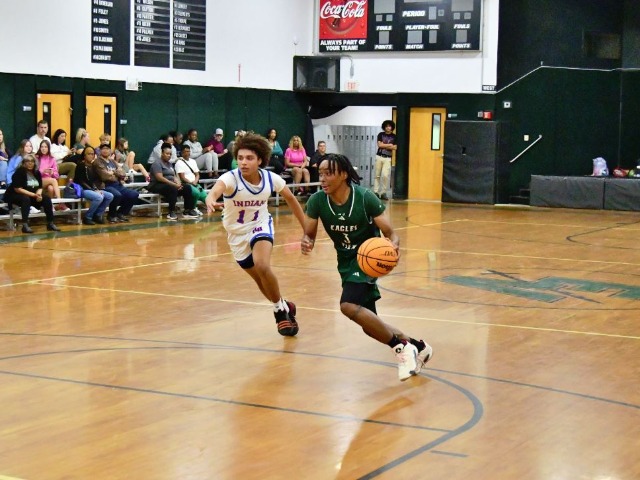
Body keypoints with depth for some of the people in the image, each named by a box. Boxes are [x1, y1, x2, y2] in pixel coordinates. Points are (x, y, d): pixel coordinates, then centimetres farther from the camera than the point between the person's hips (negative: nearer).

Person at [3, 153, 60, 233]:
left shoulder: (37, 173, 5)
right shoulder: (19, 172, -16)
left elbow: (40, 187, 8)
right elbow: (17, 189, -21)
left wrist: (39, 194, -17)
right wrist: (34, 195, -25)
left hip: (32, 195, 6)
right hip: (14, 195, -6)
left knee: (46, 198, -13)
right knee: (26, 199, -38)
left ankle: (50, 224, -10)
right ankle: (25, 225, -41)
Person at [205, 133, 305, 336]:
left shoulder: (271, 178, -18)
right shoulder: (231, 178, -27)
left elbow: (290, 198, 0)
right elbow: (216, 189, -50)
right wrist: (210, 200, -74)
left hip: (260, 226, -1)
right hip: (237, 234, 1)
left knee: (262, 266, -28)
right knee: (261, 280, 11)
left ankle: (281, 309, -7)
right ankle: (284, 307, 38)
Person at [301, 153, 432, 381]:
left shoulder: (365, 198, -23)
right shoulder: (317, 201, -14)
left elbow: (391, 234, -18)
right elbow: (309, 235, -4)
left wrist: (393, 245, -42)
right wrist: (306, 243, -28)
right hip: (346, 261, 6)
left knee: (349, 306, -30)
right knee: (370, 325, 10)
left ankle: (401, 347, -16)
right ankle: (417, 347, 32)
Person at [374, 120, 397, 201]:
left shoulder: (394, 137, 5)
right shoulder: (381, 134, 5)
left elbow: (395, 148, -4)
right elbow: (379, 145, -7)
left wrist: (384, 145, -8)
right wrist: (389, 145, -7)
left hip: (388, 158, -1)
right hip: (379, 157, 1)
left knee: (385, 175, -13)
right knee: (377, 175, 3)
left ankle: (383, 193, -6)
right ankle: (376, 192, 7)